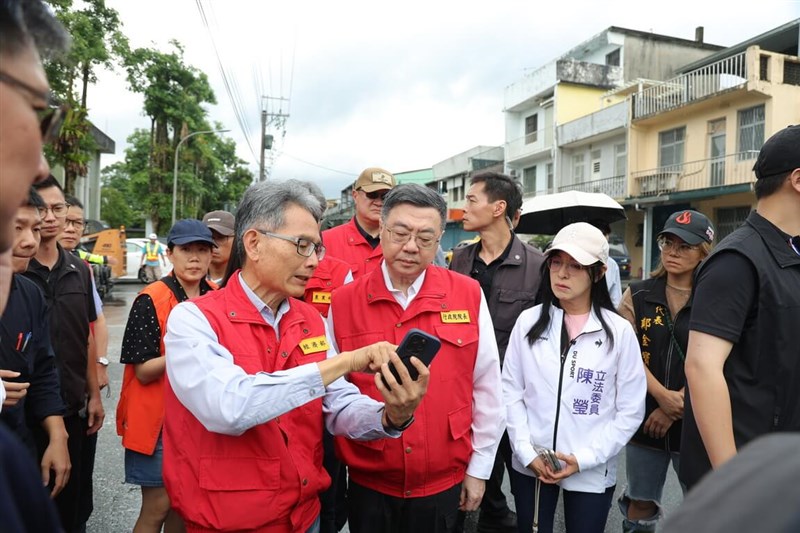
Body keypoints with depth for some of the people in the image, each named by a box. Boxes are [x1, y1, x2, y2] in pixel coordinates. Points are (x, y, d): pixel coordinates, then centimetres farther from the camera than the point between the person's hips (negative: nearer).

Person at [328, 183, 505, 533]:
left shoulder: (468, 295, -7)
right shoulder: (342, 302, -7)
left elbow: (486, 388, -2)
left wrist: (479, 468, 2)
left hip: (445, 485, 0)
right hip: (368, 486, 0)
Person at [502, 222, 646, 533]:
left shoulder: (619, 331, -7)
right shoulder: (528, 321, -2)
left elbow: (630, 410, -5)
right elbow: (510, 392, 0)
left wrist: (585, 458, -11)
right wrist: (527, 452, -8)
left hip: (592, 472, -1)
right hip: (529, 466, 2)